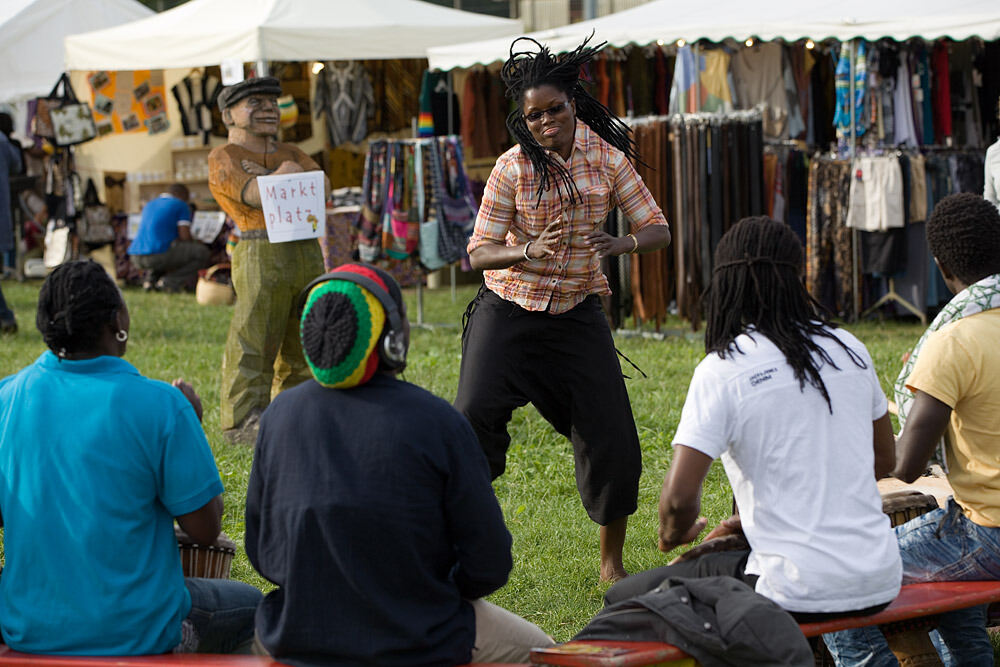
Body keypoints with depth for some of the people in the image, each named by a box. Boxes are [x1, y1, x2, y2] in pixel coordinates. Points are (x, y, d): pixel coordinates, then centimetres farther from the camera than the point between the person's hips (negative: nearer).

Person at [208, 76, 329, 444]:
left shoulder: (289, 154, 20)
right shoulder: (223, 159, 2)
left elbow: (322, 186, 3)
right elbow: (259, 196, -14)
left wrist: (284, 177, -8)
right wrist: (286, 172, 1)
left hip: (308, 255, 6)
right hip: (261, 258, -6)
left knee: (302, 344, 9)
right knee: (253, 340, -8)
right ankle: (241, 421, -4)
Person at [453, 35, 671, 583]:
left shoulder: (608, 159, -5)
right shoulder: (513, 168, -10)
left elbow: (658, 230, -3)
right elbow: (479, 252, -9)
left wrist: (621, 244, -26)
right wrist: (529, 251, -30)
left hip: (577, 314, 2)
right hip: (508, 310, -2)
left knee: (614, 444, -3)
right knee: (473, 419, -21)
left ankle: (611, 560, 18)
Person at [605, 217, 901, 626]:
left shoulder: (721, 370, -10)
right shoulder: (849, 349, 8)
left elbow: (680, 495, -15)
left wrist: (674, 534, 9)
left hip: (801, 594, -6)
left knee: (623, 599, 7)